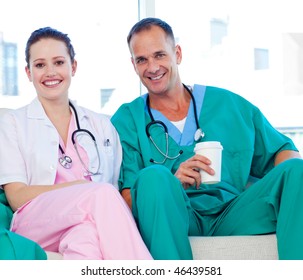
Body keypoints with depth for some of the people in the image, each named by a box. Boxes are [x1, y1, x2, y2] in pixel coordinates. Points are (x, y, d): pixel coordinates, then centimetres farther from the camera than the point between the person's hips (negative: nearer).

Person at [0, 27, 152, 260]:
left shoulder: (102, 125, 24)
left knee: (84, 235, -39)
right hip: (37, 224, -2)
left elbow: (119, 189, 15)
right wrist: (77, 186, -11)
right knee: (102, 194, -35)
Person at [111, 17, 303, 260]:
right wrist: (171, 184, -19)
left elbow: (283, 150, 17)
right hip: (174, 222, -2)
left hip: (232, 217, 2)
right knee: (153, 175, -33)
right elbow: (125, 199, 0)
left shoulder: (229, 104, 15)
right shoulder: (126, 121, 9)